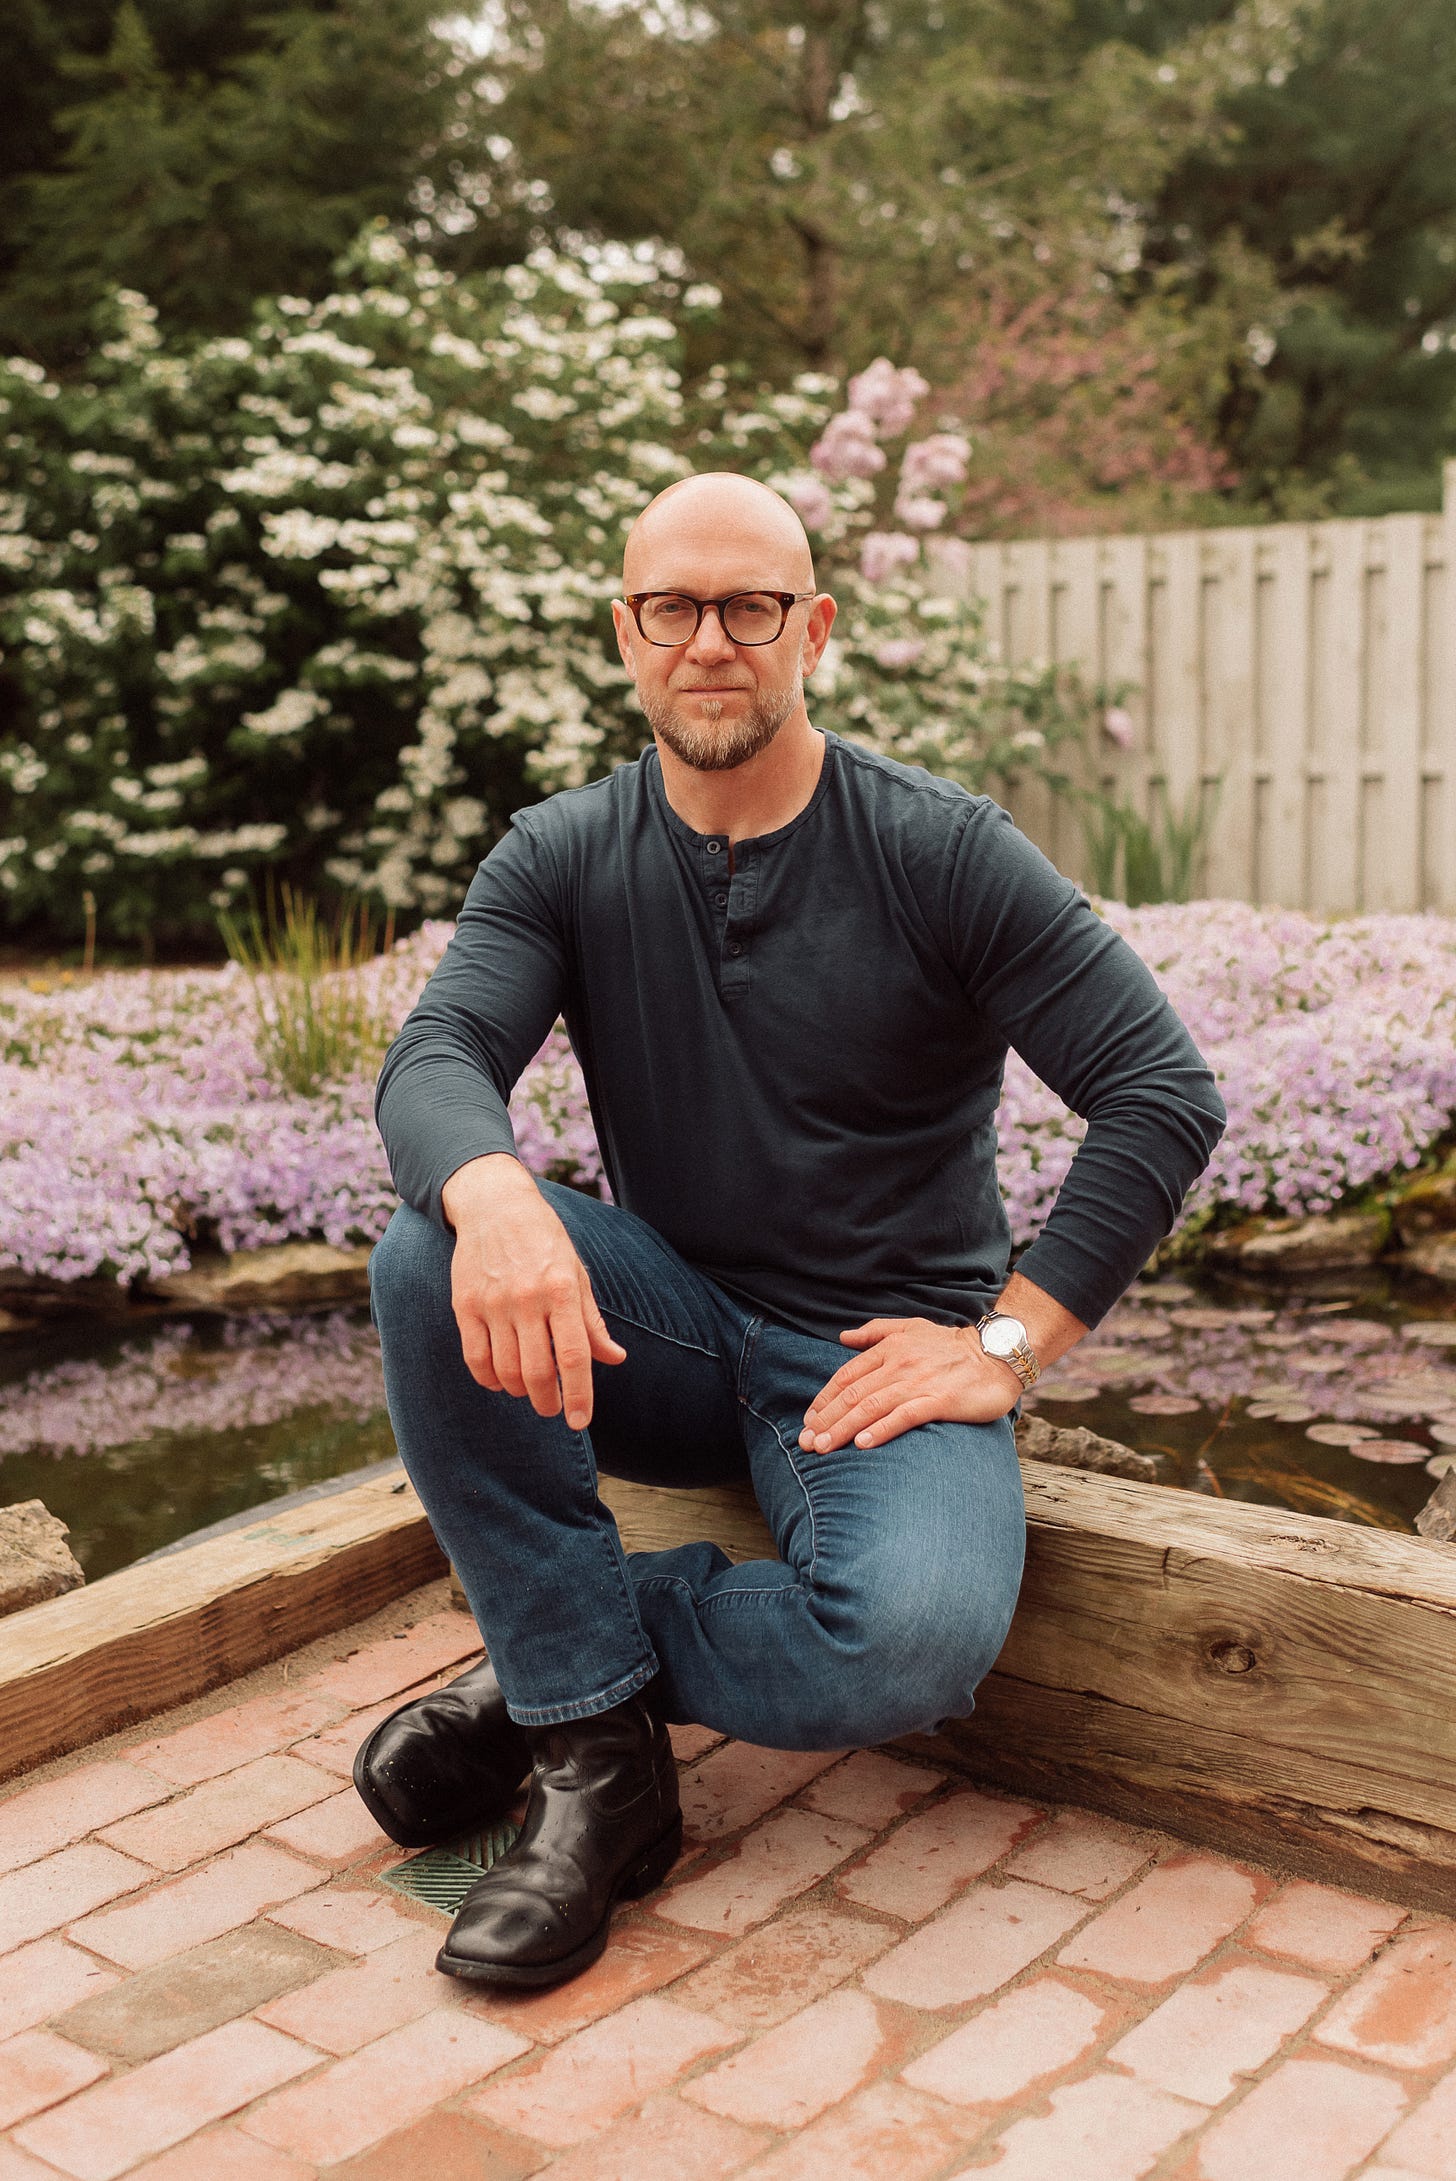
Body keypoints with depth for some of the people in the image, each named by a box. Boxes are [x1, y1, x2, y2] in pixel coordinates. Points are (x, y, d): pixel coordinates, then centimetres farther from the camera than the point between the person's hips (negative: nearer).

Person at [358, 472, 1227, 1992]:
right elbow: (432, 1061, -15)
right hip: (670, 1335, 3)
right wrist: (492, 1196, -39)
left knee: (915, 1635, -34)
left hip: (879, 1356, -2)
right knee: (428, 1255, -27)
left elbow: (1165, 1094, -10)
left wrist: (1008, 1342, -15)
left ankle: (550, 1668, -6)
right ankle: (601, 1762, -19)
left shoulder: (944, 854, -8)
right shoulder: (560, 862, 1)